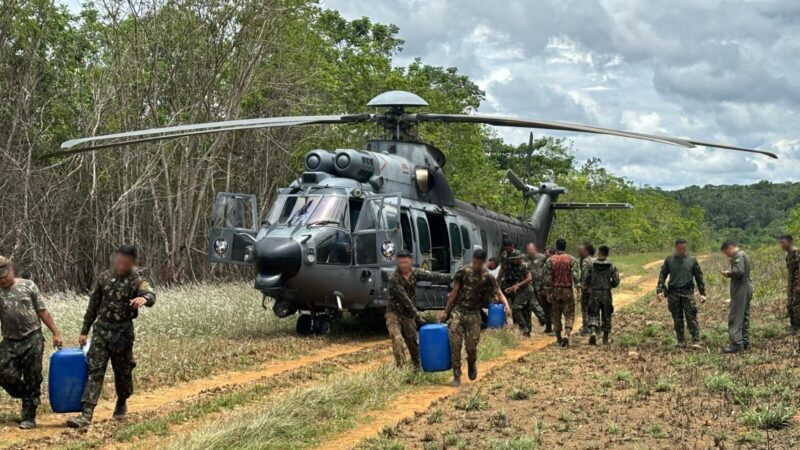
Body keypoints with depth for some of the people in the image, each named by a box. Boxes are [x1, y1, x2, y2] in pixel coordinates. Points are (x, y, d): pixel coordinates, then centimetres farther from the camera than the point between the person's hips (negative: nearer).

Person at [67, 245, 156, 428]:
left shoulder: (137, 280, -7)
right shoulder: (104, 277, 4)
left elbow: (150, 295, -29)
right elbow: (93, 305, 10)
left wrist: (144, 298, -54)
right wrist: (84, 331, 9)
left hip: (122, 332, -2)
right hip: (101, 329, 2)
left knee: (123, 371, 11)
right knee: (94, 370, -7)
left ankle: (122, 403, 38)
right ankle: (86, 415, -13)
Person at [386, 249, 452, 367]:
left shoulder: (415, 272, -4)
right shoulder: (394, 279, -21)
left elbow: (433, 276, -13)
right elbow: (405, 299, -25)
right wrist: (418, 316, -27)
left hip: (408, 314, 5)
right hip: (394, 314, -5)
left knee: (413, 343, 13)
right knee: (398, 342, -18)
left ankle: (417, 367, 30)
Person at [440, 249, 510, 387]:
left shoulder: (488, 277, -2)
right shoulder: (463, 272, 0)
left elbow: (499, 293, -7)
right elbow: (454, 292, 4)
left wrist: (506, 305, -29)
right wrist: (446, 311, 5)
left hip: (473, 314, 0)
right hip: (458, 311, 0)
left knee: (471, 346, -1)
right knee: (455, 344, -9)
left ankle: (472, 365, 33)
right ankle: (456, 376, 1)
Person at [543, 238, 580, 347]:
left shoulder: (550, 260, -1)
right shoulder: (571, 259, -4)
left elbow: (547, 277, 0)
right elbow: (575, 275, -11)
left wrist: (548, 292, 6)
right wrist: (578, 290, -9)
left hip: (555, 290, 2)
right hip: (567, 290, -2)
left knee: (556, 315, 12)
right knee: (569, 315, 2)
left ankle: (559, 339, 16)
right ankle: (566, 334, -21)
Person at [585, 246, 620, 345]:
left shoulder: (591, 265, -4)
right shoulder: (611, 266, -3)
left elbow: (586, 279, -3)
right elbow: (616, 281, -4)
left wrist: (588, 286, 19)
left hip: (594, 293, -1)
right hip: (606, 294, 1)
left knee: (593, 315, 6)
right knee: (606, 317, 11)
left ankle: (592, 332, -19)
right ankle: (605, 339, 14)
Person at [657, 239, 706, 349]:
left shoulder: (692, 260, 4)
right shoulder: (669, 260, 6)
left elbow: (699, 277, 8)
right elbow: (662, 275, 7)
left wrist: (702, 293, 3)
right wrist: (660, 290, -4)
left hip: (687, 292, -2)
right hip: (673, 293, 2)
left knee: (691, 317, -8)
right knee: (677, 319, 6)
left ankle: (696, 341, -7)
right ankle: (681, 341, 15)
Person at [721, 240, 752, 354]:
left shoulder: (738, 256, -14)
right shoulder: (744, 255, 18)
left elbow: (739, 272, -25)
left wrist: (728, 273, -10)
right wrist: (731, 272, 9)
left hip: (740, 290, -11)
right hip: (747, 288, 11)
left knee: (735, 317, -9)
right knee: (744, 316, 15)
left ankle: (736, 344, -13)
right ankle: (745, 342, 20)